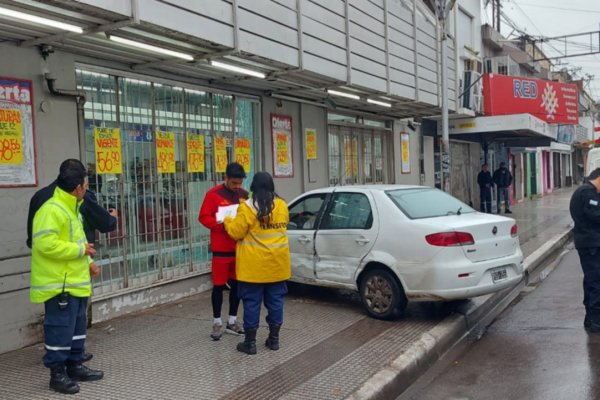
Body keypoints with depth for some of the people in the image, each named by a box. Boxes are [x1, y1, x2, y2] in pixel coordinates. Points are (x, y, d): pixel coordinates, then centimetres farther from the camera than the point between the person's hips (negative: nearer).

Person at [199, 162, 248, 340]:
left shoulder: (244, 195, 6)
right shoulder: (213, 194, -7)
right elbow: (204, 217, -9)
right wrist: (221, 224, -21)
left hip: (240, 248, 5)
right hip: (221, 249, -4)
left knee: (237, 284, 11)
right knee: (219, 285, 3)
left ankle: (232, 321, 23)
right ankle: (217, 322, 16)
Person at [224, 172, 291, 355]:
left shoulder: (247, 207, -13)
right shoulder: (282, 205, 3)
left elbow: (236, 232, -9)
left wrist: (228, 220, 11)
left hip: (254, 265, -4)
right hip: (277, 264, 4)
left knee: (252, 302, 3)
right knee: (275, 300, 12)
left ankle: (250, 342, 10)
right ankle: (274, 338, 20)